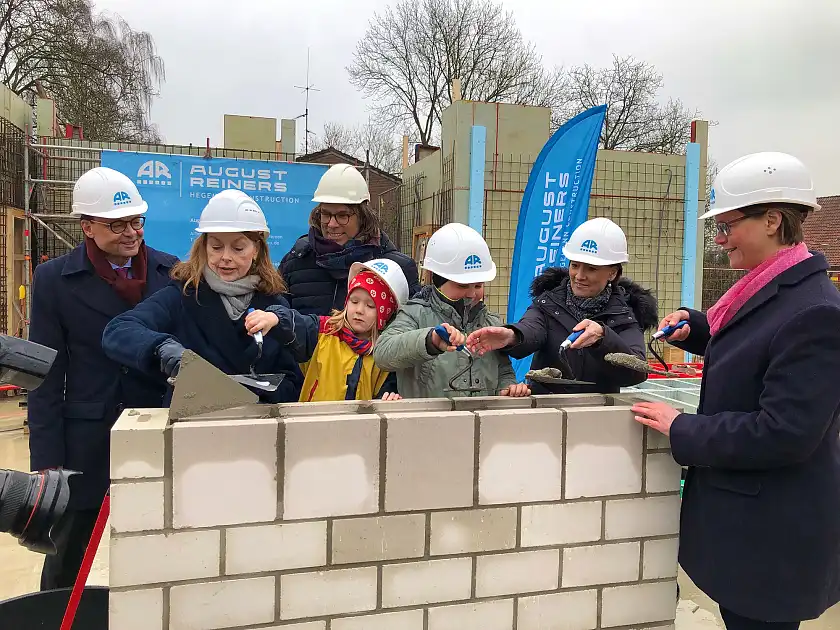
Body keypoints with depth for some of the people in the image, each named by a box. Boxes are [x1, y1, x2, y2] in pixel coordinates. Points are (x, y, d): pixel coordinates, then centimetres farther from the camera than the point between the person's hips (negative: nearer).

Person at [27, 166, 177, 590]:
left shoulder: (172, 272, 0)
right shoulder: (54, 278, -2)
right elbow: (46, 375, -2)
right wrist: (46, 458, -4)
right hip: (87, 440, -1)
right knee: (67, 559, 17)